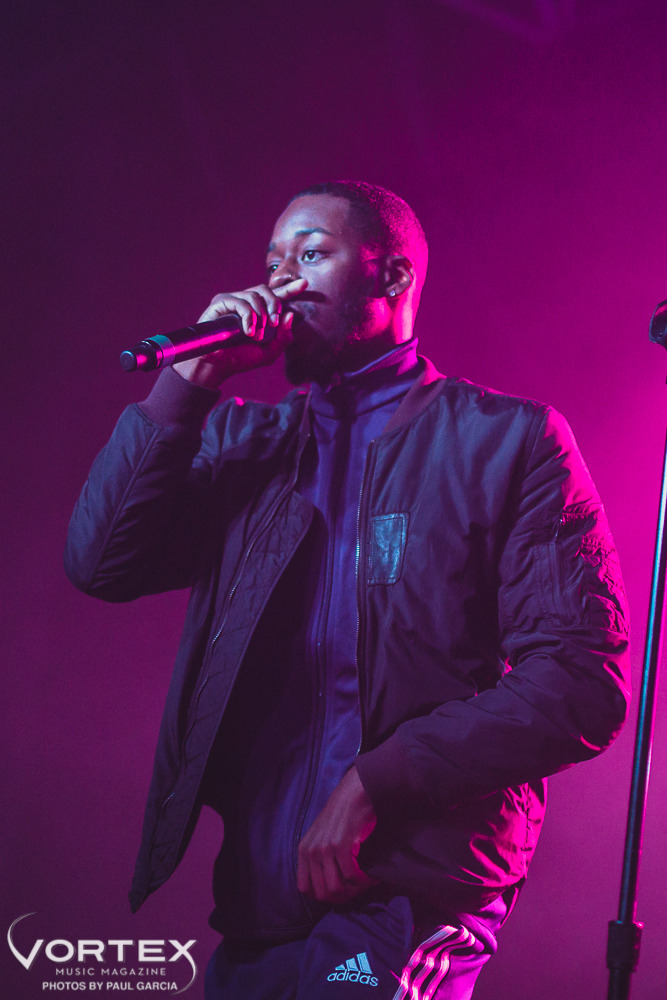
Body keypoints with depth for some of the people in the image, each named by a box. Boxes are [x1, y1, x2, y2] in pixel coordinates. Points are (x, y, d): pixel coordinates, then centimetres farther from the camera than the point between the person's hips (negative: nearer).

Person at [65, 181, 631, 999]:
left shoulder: (510, 439, -1)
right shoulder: (242, 440, 13)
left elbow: (584, 684, -9)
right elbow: (99, 562, 2)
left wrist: (378, 779, -17)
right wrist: (191, 380, -4)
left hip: (405, 899, -4)